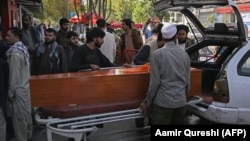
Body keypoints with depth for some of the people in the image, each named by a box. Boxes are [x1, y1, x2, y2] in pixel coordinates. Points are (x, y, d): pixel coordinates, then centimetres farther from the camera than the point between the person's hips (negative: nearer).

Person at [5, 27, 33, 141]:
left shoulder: (15, 53, -20)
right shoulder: (23, 48, 7)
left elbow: (14, 74, -20)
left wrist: (11, 91, -13)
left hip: (18, 89, -9)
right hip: (24, 86, 9)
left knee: (19, 117, 2)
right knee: (26, 113, 18)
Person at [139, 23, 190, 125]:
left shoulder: (158, 54, -9)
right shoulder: (185, 54, 4)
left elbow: (155, 82, -11)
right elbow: (187, 81, 8)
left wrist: (147, 102, -1)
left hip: (162, 102, -4)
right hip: (181, 102, 5)